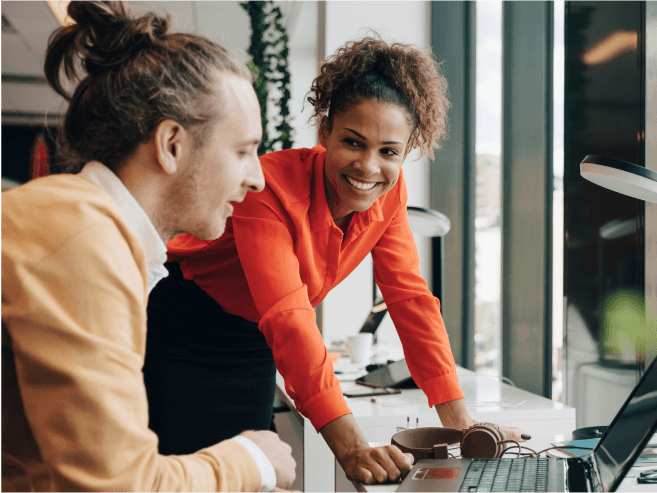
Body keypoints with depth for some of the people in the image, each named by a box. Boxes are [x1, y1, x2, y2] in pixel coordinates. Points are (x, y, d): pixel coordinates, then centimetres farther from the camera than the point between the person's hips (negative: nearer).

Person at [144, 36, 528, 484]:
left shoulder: (388, 194, -10)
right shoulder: (271, 188, -30)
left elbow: (410, 298, -8)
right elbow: (288, 320, -38)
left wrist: (459, 421, -14)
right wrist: (350, 447, -46)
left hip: (252, 353, 6)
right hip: (179, 344, -5)